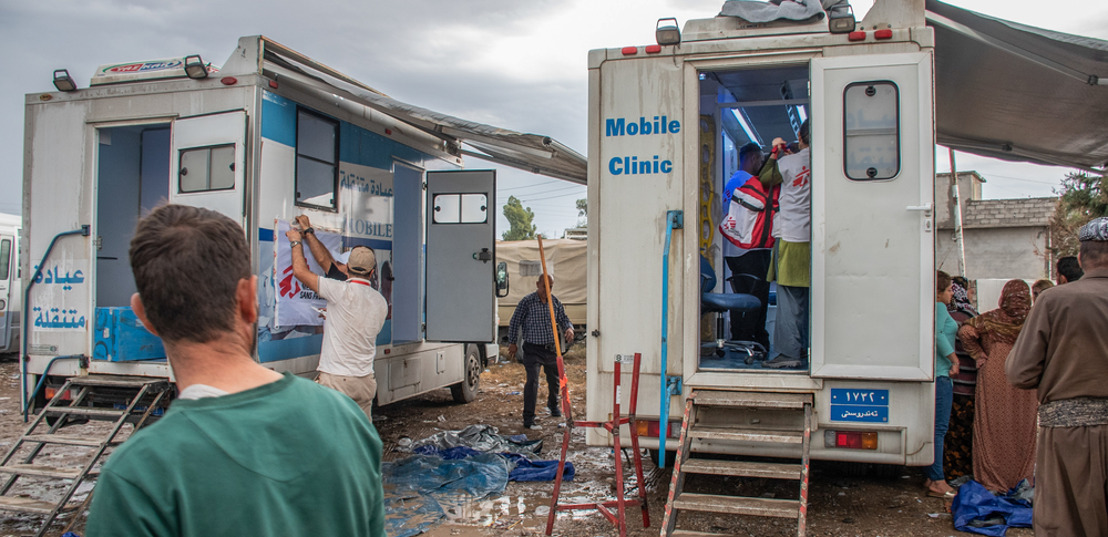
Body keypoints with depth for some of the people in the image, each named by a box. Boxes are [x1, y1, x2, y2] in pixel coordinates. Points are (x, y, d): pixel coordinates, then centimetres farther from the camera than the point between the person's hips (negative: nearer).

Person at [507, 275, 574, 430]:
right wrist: (512, 343, -3)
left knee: (555, 379, 19)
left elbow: (563, 319, 12)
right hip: (532, 349, -5)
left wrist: (569, 329, -11)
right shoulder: (527, 302, -9)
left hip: (551, 348, 5)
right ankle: (528, 419, -10)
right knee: (532, 381, -15)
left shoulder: (555, 302, 4)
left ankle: (553, 405, 48)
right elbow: (514, 323, -3)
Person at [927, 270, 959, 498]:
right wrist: (954, 360, -12)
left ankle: (932, 477, 18)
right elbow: (938, 334, -19)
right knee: (939, 427, -10)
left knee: (936, 427, 13)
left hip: (935, 373, 10)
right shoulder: (939, 307, -7)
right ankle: (937, 482, -10)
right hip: (940, 373, -10)